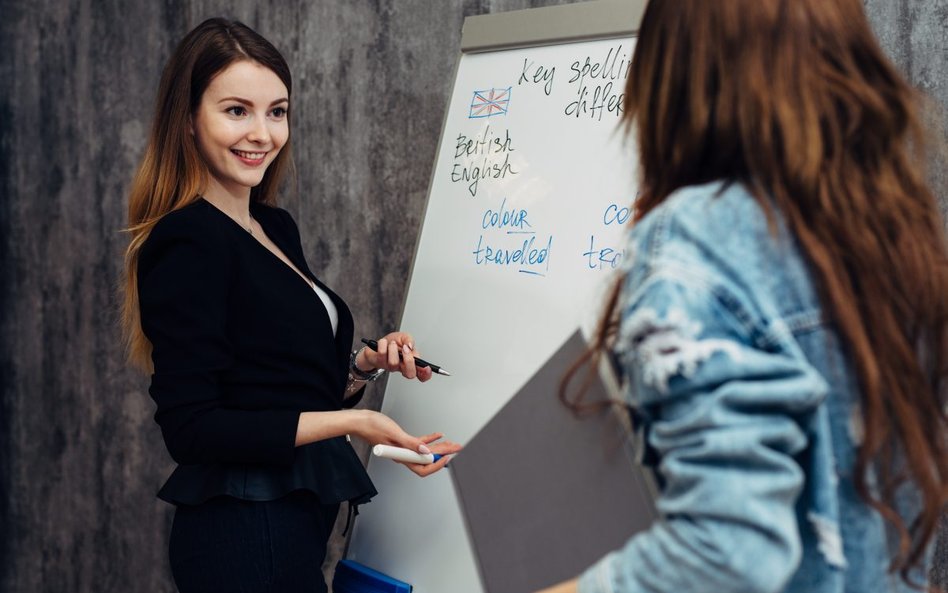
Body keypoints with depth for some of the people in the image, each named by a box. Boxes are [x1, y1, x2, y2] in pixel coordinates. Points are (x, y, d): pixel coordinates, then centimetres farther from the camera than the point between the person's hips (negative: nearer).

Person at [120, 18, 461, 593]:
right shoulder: (187, 247, -17)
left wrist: (368, 362, 0)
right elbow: (191, 427, -21)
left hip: (300, 517, 9)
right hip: (246, 530, -9)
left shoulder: (276, 228, 10)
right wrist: (350, 422, -23)